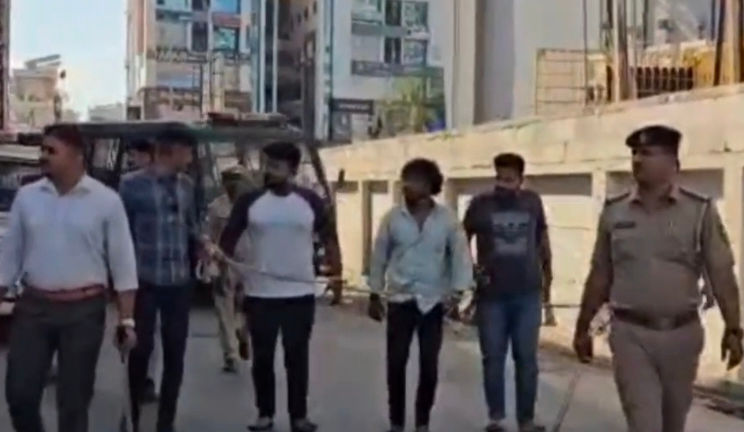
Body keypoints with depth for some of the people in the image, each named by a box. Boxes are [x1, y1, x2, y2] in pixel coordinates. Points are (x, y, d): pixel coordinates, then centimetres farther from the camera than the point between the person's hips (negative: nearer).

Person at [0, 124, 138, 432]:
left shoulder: (106, 200, -5)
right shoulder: (27, 196, 4)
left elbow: (122, 263, -3)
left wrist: (127, 319, -6)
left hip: (84, 310, -2)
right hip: (33, 307, 3)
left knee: (74, 401, 7)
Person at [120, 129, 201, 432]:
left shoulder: (186, 186, 9)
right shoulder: (132, 185, -6)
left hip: (179, 282, 4)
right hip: (144, 281, -4)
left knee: (175, 353, 8)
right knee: (141, 349, 5)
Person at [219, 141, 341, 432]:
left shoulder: (310, 201, -1)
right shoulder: (250, 201, -2)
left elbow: (328, 238, 7)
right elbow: (228, 239, 3)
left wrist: (337, 273, -3)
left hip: (300, 293, 0)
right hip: (260, 294, 0)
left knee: (297, 357, 8)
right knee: (262, 357, 9)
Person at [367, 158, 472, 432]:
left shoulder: (447, 219, -3)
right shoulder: (392, 217, -2)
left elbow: (461, 255, 0)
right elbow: (379, 257, 4)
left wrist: (456, 291, -12)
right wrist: (374, 296, 5)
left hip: (433, 302, 0)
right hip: (400, 300, 0)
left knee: (429, 367, 4)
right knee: (396, 364, 1)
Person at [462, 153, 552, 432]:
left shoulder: (533, 202, 1)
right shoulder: (481, 204, -5)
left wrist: (547, 270, 19)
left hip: (528, 295, 1)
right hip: (491, 296, -1)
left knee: (526, 358, 7)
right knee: (493, 357, 7)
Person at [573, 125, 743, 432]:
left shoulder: (700, 211, -3)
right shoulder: (614, 212, 2)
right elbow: (599, 276, 8)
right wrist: (583, 328, 10)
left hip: (681, 334, 0)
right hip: (630, 333, 0)